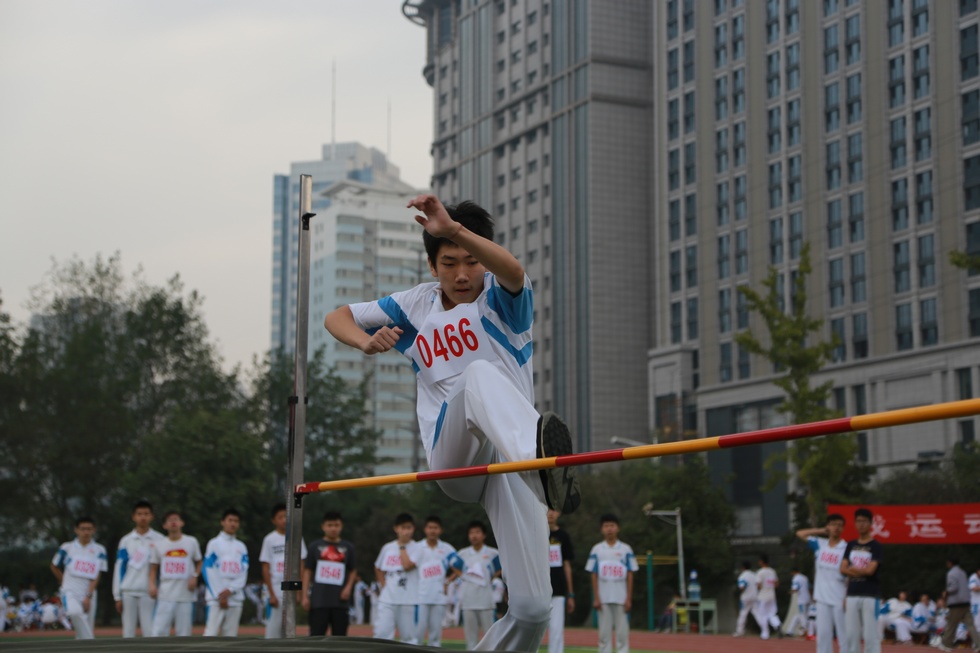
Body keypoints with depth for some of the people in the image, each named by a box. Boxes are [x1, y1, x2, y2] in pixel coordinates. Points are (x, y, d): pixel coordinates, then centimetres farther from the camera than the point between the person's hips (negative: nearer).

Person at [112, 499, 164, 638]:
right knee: (128, 633, 4)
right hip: (128, 592, 2)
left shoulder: (159, 540, 4)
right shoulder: (126, 541, 9)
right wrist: (117, 596, 4)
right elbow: (119, 569, 9)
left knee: (149, 633, -7)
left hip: (148, 593, -2)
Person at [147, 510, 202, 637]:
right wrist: (152, 584, -2)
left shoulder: (191, 542, 6)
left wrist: (195, 576, -4)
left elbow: (199, 563, 14)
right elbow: (153, 568, 14)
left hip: (185, 596, 0)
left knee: (184, 632, 2)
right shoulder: (160, 545, 8)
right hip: (165, 596, 0)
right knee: (158, 631, -8)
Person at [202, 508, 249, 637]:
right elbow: (208, 571, -4)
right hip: (216, 597, -4)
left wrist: (230, 590, -9)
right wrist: (220, 595, -9)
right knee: (211, 632, -12)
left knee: (231, 633, 4)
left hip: (235, 596, 4)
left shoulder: (241, 546, 14)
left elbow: (244, 573, 7)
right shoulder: (214, 543, 2)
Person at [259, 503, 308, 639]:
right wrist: (271, 594, -7)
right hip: (276, 593, -3)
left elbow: (301, 566, 9)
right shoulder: (269, 540, -1)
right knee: (273, 629, -6)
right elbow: (265, 569, -1)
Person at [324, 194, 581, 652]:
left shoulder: (501, 297, 4)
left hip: (506, 456, 0)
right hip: (451, 457, 0)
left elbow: (513, 271, -21)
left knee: (533, 607, -13)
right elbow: (337, 317, 19)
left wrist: (455, 229, -39)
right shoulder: (416, 306, 16)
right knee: (480, 372, -35)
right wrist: (366, 341, -5)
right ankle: (541, 459, -65)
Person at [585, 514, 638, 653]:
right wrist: (596, 598, -2)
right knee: (604, 632, 3)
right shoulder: (597, 550, 5)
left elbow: (630, 576, 3)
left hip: (621, 598, -1)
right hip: (603, 599, 1)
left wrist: (629, 598, -3)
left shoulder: (626, 549, 3)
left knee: (622, 632, -2)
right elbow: (594, 575, 5)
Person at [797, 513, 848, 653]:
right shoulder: (820, 544, 8)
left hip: (839, 599, -5)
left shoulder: (846, 549, -6)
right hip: (822, 599, 5)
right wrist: (822, 531, 11)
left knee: (844, 635, -4)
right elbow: (800, 534, 19)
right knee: (823, 634, 6)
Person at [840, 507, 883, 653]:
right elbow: (843, 569, 6)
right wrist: (862, 571, -5)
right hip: (852, 595, 5)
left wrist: (852, 568, 1)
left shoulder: (876, 546, -1)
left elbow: (870, 570, -12)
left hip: (870, 596, -5)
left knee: (871, 635, -7)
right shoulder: (851, 545, 14)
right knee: (851, 634, 6)